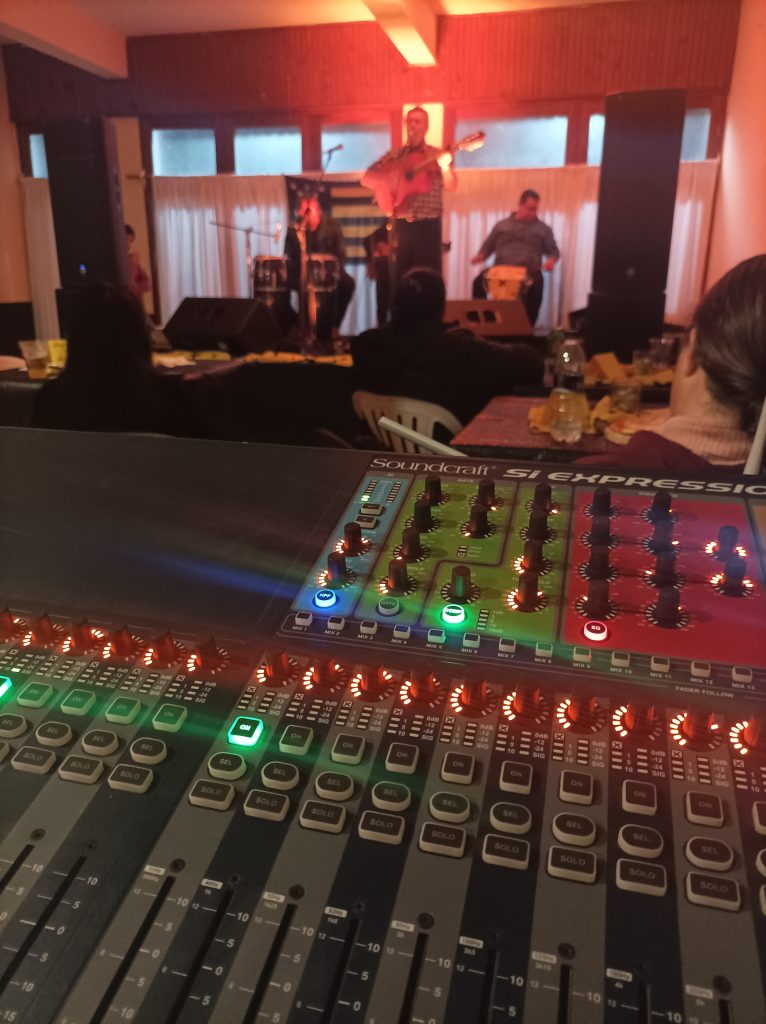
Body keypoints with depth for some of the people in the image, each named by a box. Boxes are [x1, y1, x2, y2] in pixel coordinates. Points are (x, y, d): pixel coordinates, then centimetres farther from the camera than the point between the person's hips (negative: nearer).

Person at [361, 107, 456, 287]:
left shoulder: (437, 155, 6)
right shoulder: (394, 156, 11)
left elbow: (451, 187, -6)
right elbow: (366, 178, 9)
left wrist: (445, 167, -26)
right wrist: (386, 183, -10)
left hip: (428, 225, -2)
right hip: (401, 224, 2)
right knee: (400, 277, 3)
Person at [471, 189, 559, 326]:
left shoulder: (543, 229, 14)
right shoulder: (501, 225, 17)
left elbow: (553, 250, 15)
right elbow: (488, 246, 21)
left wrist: (551, 260, -10)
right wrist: (480, 256, -2)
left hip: (529, 272, -1)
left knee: (535, 287, -36)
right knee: (479, 282, -25)